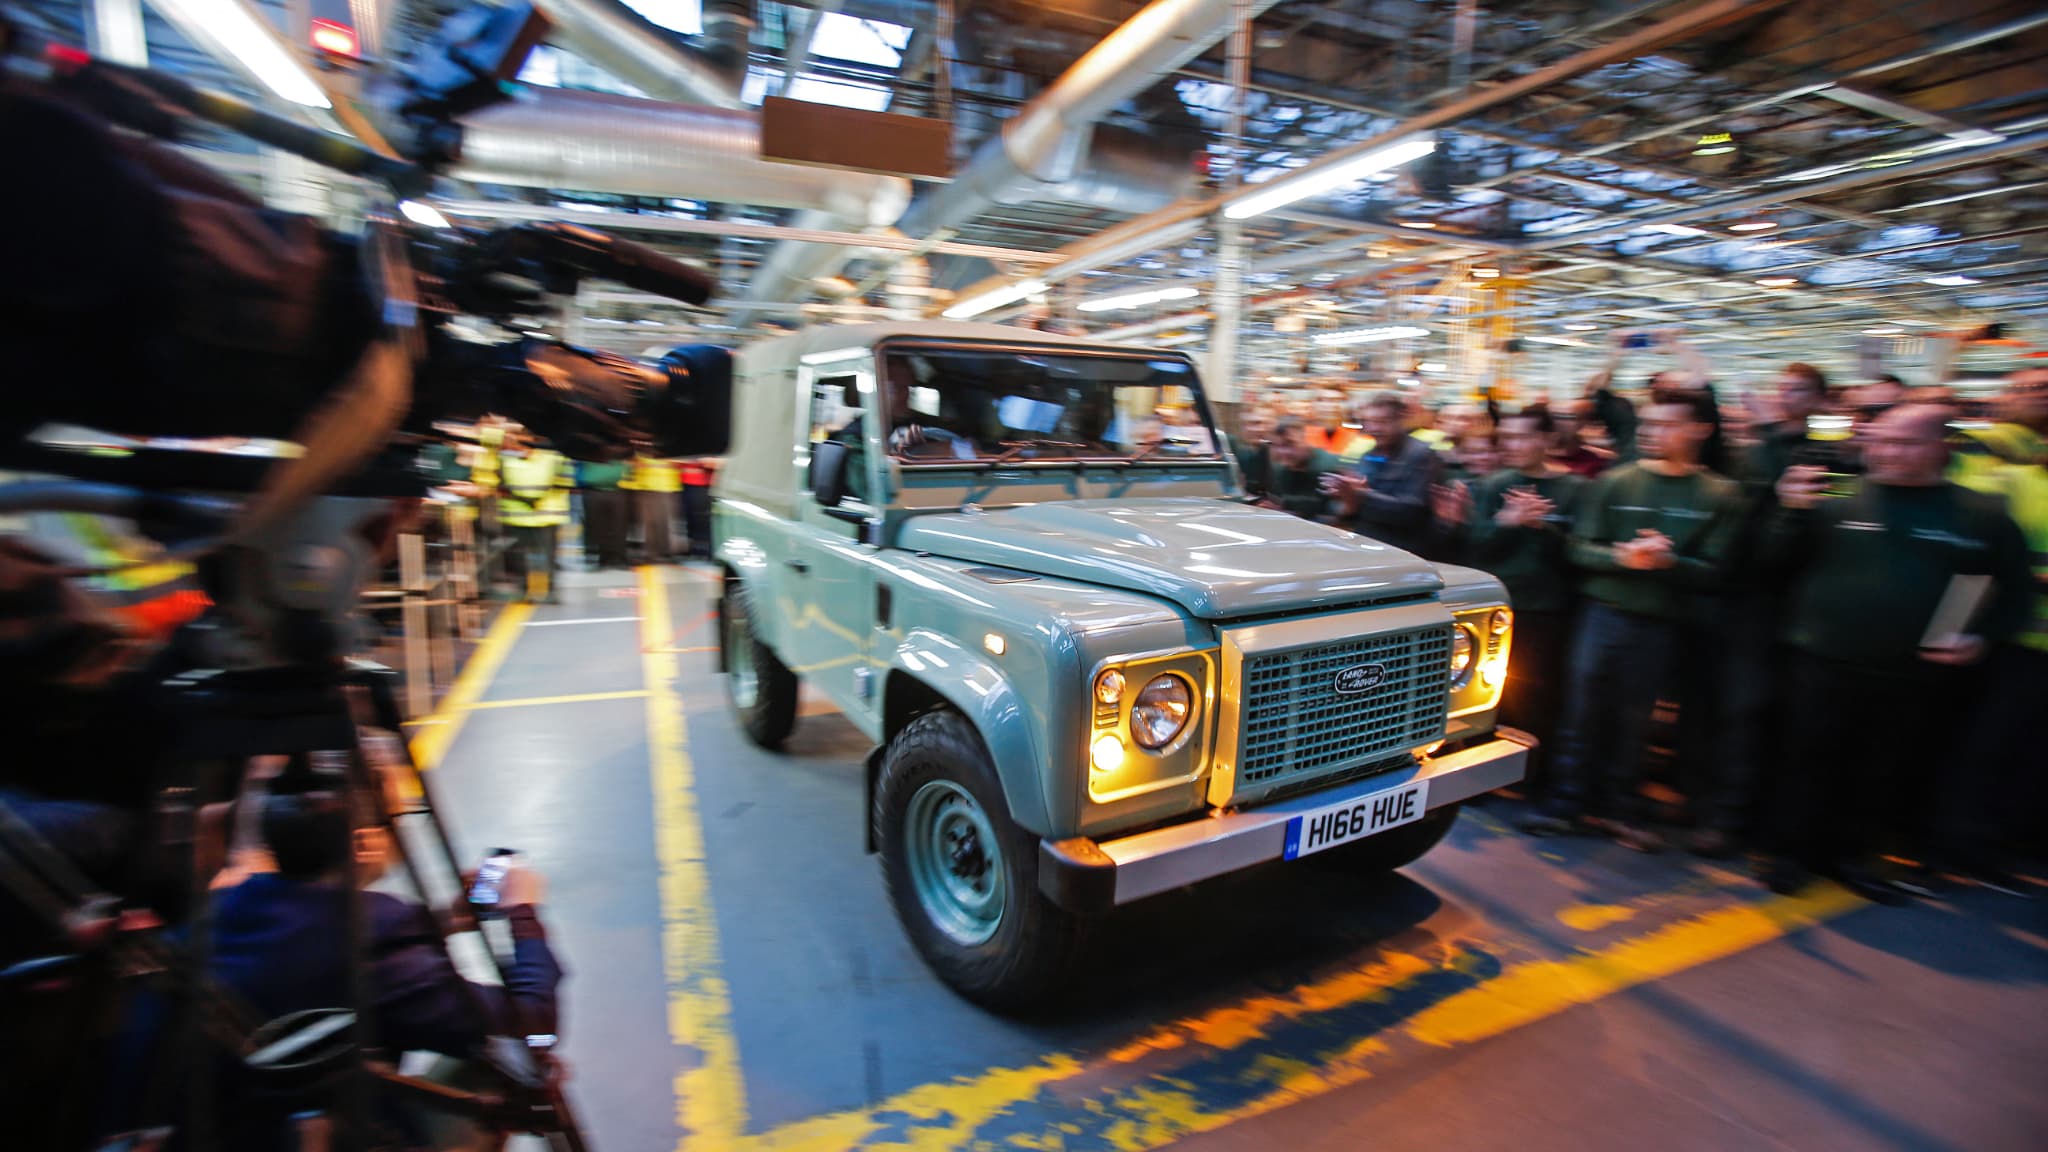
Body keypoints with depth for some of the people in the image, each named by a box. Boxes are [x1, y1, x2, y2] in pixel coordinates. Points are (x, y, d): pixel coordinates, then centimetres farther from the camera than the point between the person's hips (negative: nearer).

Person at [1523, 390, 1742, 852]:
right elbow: (1581, 548, -2)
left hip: (1661, 623, 0)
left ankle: (1619, 808, 23)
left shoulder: (1720, 496, 2)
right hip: (1604, 611, 0)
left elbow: (1713, 569, -3)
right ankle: (1566, 801, 15)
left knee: (1633, 719, 8)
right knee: (1584, 710, 4)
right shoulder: (1614, 483, 3)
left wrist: (1667, 561, -21)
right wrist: (1622, 557, -20)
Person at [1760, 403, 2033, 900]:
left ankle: (1856, 854, 29)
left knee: (1886, 773, 13)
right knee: (1813, 761, 4)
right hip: (1828, 666, -2)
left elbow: (2015, 590, 10)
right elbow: (1783, 562, -1)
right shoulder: (1839, 500, 1)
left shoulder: (1983, 515, 5)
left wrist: (1981, 637, -6)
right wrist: (1793, 513, -16)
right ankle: (1795, 851, 17)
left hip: (1918, 679, 2)